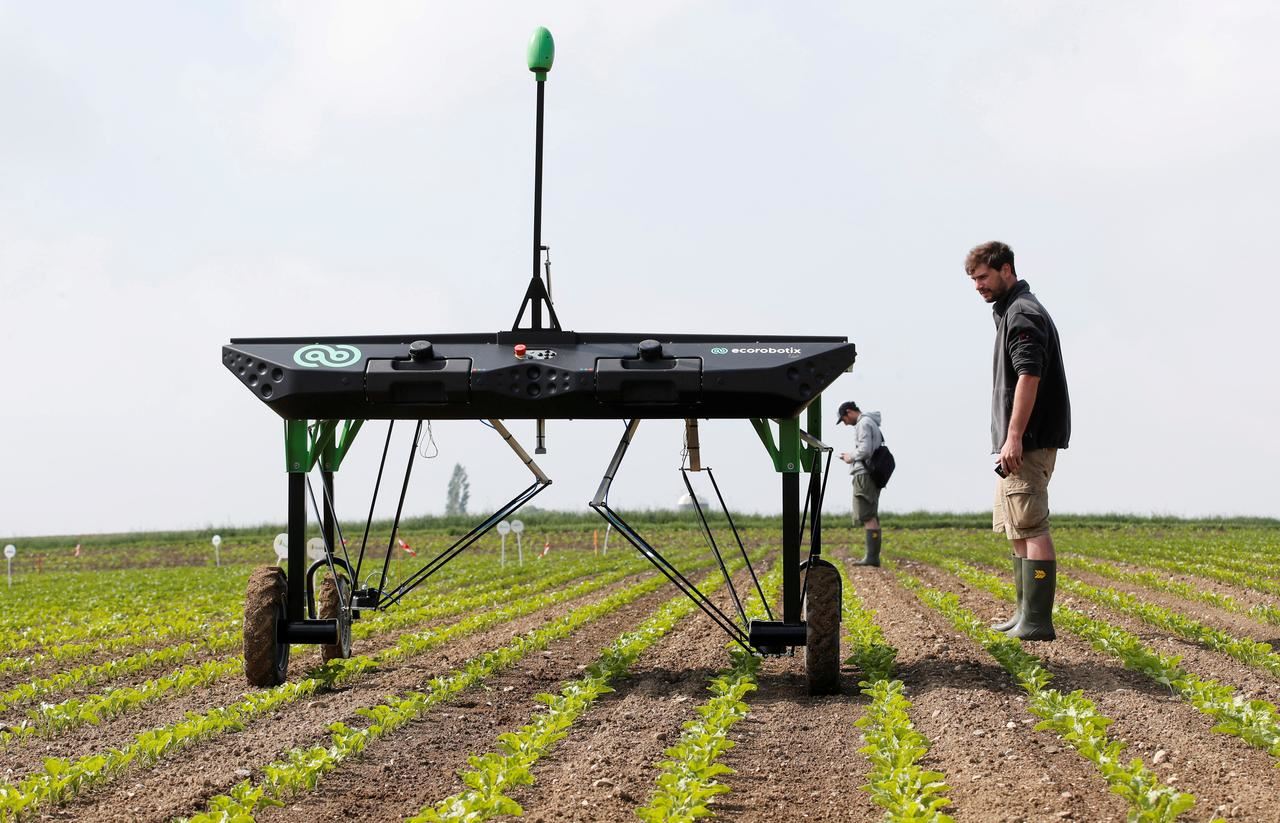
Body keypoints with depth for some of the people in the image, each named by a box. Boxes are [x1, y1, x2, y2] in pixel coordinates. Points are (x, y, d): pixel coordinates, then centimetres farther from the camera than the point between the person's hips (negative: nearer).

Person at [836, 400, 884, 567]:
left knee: (868, 517, -13)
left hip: (864, 475, -10)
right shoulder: (872, 425, 23)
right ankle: (873, 556, 6)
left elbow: (865, 450, -19)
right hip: (873, 476, 10)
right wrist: (850, 456, 15)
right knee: (871, 517, 8)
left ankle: (872, 556, -17)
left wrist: (851, 457, -3)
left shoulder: (864, 424, -9)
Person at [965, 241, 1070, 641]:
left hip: (1028, 443, -11)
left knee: (1031, 529, -13)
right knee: (1017, 530, 15)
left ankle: (1037, 621, -14)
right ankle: (1025, 613, 20)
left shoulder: (1022, 313, -11)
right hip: (1016, 443, 11)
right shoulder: (1011, 312, 21)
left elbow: (1029, 375, -22)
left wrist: (1014, 436, -26)